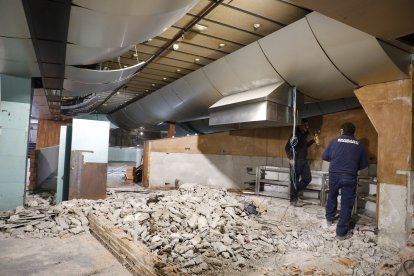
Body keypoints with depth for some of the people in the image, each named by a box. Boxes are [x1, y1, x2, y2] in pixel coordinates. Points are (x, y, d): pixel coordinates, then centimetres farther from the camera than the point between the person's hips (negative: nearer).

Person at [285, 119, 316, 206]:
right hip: (295, 161, -8)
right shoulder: (295, 135, -13)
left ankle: (295, 190, 23)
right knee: (294, 181, 0)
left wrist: (313, 140, 17)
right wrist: (290, 159, -20)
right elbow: (287, 148, -13)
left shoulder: (304, 135, 11)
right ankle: (293, 200, 12)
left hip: (304, 161, 8)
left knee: (308, 178, 4)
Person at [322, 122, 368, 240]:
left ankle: (329, 218, 42)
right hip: (350, 177, -1)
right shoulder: (359, 145, 4)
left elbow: (325, 157, 5)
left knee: (332, 196, 27)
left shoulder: (334, 141, 1)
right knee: (346, 204, 5)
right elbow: (364, 164, 9)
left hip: (334, 175, 1)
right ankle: (341, 232, 9)